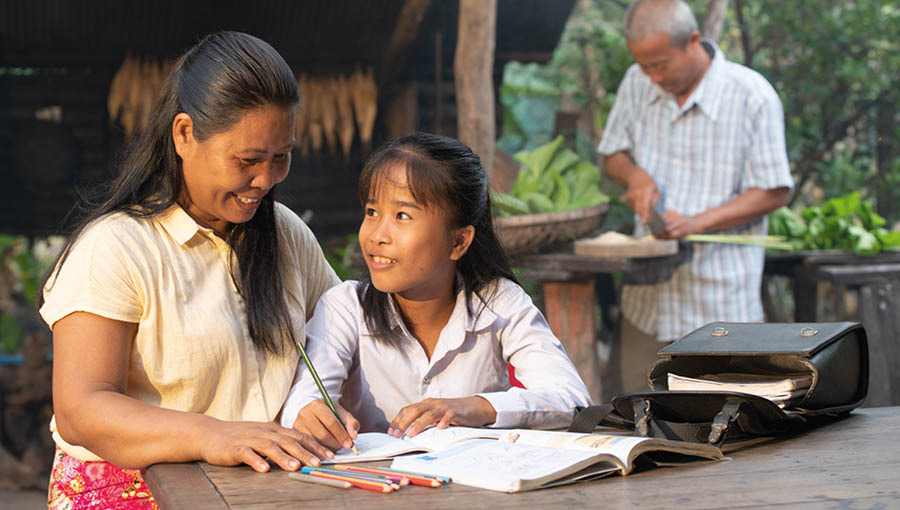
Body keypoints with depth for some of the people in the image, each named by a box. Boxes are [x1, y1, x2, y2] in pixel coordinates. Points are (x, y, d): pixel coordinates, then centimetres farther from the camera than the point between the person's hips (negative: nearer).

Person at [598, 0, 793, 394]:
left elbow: (773, 193, -9)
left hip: (721, 297, -5)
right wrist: (634, 175, -6)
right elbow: (612, 154, 18)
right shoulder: (636, 84, 4)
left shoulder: (752, 96, -11)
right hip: (647, 295, 5)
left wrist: (696, 222, -20)